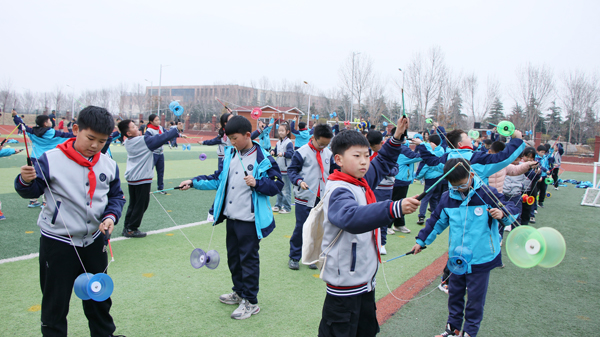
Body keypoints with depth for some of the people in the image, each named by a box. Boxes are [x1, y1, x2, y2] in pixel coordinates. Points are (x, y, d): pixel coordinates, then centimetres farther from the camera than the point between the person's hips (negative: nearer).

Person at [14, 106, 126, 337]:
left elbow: (116, 196, 9)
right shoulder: (51, 159, -13)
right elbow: (32, 191, -6)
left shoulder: (109, 165, -1)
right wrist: (25, 181, -27)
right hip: (58, 243, -4)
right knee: (55, 301, 9)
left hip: (94, 241, 4)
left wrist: (111, 216, -8)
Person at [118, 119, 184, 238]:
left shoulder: (128, 142, 6)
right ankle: (131, 229, 9)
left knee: (133, 204, 17)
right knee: (141, 205, 4)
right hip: (142, 179, -8)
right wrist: (177, 130, -10)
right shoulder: (142, 140, -17)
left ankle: (127, 227, 22)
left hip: (131, 178, 8)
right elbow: (160, 139, -16)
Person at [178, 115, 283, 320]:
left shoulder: (263, 159, -13)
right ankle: (239, 292, 38)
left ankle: (250, 302, 17)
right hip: (231, 217, 7)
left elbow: (277, 185, -12)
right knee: (233, 257, 19)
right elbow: (218, 179, 13)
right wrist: (194, 183, 5)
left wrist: (257, 183, -26)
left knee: (248, 259, 3)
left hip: (249, 220, -7)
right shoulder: (230, 155, 6)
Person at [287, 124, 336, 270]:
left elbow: (333, 171, 19)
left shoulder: (328, 154, 7)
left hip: (322, 198, 5)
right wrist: (299, 181, -21)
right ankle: (294, 257, 15)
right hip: (305, 198, -4)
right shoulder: (301, 152, -8)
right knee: (301, 227, 0)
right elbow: (291, 170, -5)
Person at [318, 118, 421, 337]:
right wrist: (395, 208, -57)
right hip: (345, 284, -9)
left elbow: (382, 163, 23)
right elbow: (352, 217, -46)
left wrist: (396, 138, 9)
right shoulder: (338, 191, -24)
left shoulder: (362, 181, 4)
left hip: (366, 277, 9)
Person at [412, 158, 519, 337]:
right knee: (454, 294, 16)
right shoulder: (447, 198, 1)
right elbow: (437, 221, 13)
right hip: (456, 258, 4)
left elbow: (511, 209, -5)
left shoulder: (486, 193, -11)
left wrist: (502, 213, -29)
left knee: (475, 297, 8)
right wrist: (421, 241, 17)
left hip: (480, 259, -3)